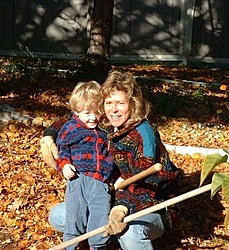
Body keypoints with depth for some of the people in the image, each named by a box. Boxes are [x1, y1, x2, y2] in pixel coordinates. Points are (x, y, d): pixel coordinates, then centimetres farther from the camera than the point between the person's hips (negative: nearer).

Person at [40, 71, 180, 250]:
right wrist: (49, 137, -6)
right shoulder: (103, 126, -3)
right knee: (57, 215, 3)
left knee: (128, 230, -40)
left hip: (152, 208, -7)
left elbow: (144, 183, -30)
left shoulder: (144, 133, -22)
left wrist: (123, 207, -48)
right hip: (114, 202, 7)